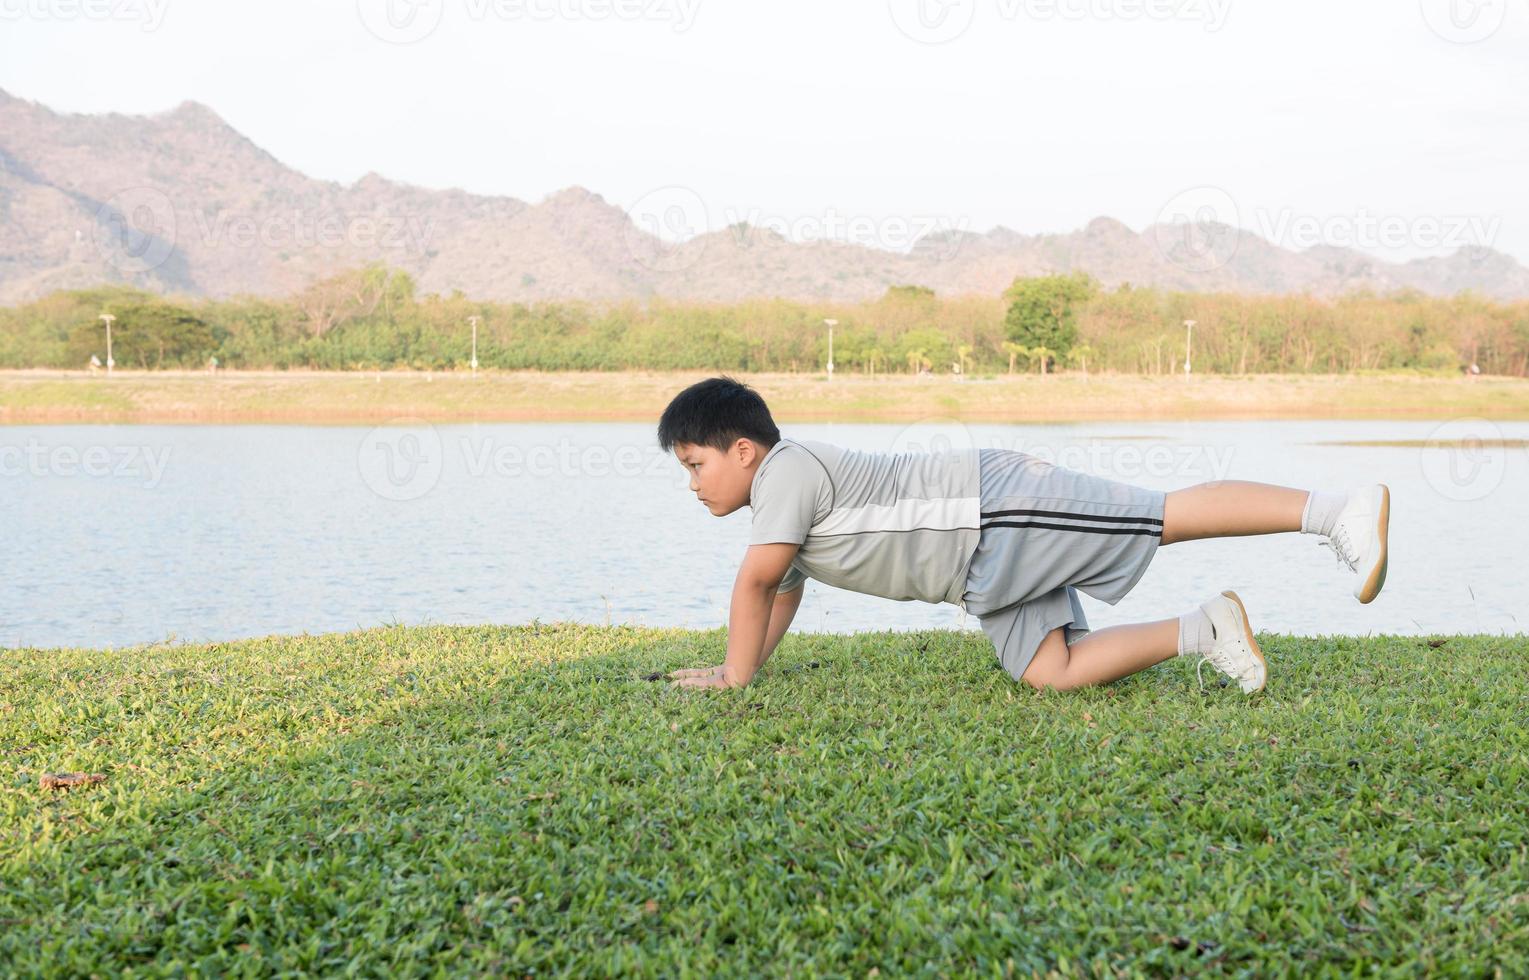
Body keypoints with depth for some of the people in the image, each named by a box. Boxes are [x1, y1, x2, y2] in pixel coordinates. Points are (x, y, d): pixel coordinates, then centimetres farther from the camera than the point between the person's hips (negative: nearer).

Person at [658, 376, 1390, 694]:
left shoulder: (788, 470, -11)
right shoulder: (784, 500, 21)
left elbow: (756, 578, -16)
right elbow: (785, 590, 31)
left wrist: (736, 675, -5)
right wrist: (742, 665, 24)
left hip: (999, 508, -9)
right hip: (989, 568, 9)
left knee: (1172, 516, -12)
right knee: (1049, 672, 0)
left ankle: (1342, 513, -11)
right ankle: (1201, 632, 4)